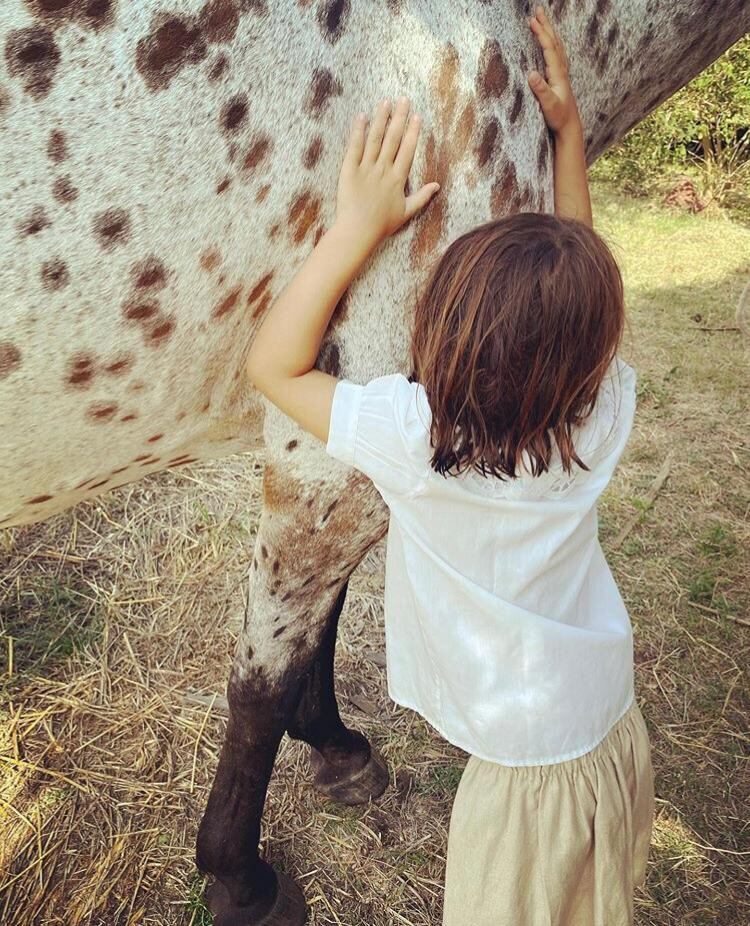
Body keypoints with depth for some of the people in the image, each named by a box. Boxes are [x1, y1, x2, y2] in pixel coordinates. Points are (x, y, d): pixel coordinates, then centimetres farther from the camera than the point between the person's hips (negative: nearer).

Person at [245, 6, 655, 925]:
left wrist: (357, 228, -20)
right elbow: (580, 283, 3)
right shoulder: (599, 412, -16)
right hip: (620, 739, 5)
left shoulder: (417, 440, -30)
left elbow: (273, 366, -16)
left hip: (528, 778, -5)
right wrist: (569, 130, 5)